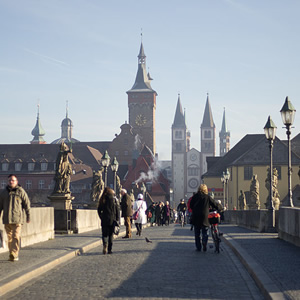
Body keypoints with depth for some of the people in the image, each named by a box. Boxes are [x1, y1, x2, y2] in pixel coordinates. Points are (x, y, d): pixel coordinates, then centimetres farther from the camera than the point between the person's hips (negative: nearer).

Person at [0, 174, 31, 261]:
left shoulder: (21, 191, 1)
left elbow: (27, 204, 3)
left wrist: (28, 216, 1)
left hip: (17, 219, -3)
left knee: (16, 237, -11)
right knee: (9, 237, 7)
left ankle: (14, 255, -13)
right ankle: (12, 255, 16)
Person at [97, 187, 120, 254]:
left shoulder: (102, 200, 1)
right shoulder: (113, 199, -4)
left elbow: (99, 210, 5)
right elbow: (117, 210, -3)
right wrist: (117, 219, 2)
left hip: (104, 220, 1)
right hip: (112, 220, -1)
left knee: (104, 234, 7)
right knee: (111, 235, 9)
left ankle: (105, 244, -22)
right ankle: (110, 249, 9)